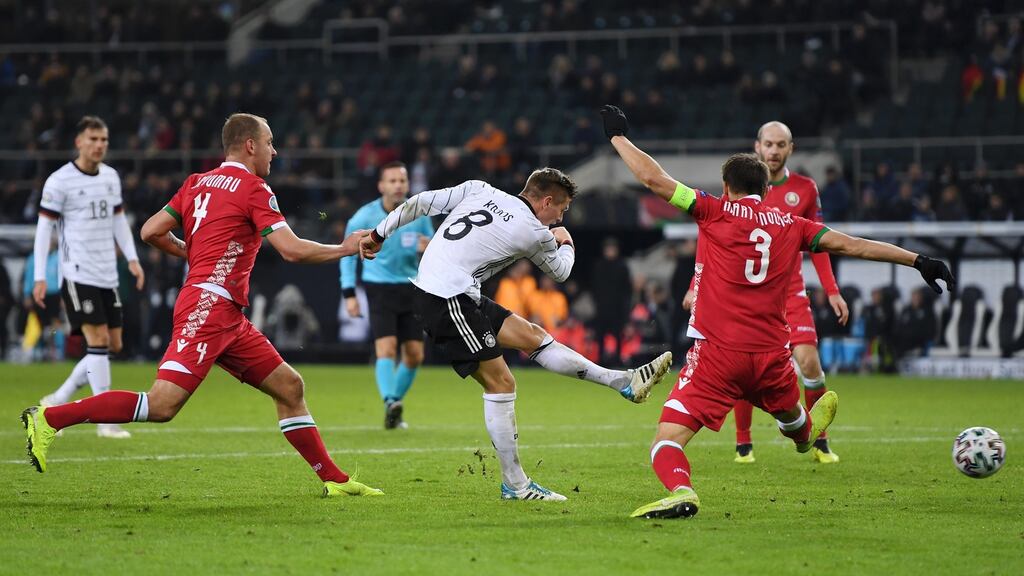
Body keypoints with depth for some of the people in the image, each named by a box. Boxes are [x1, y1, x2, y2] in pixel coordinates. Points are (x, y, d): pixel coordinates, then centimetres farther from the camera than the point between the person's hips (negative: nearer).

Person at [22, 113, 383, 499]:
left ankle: (334, 480, 15)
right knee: (162, 405, -16)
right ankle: (49, 419, -14)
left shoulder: (197, 184, 17)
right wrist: (345, 249, 1)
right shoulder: (254, 188, -5)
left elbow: (151, 232, 13)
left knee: (289, 387, 12)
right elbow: (292, 250, -13)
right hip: (209, 305, -10)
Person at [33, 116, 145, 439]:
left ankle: (57, 401, 19)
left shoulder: (111, 177, 11)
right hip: (78, 275, -7)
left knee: (113, 345, 6)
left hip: (108, 275, 7)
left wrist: (132, 258, 9)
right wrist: (39, 277, -11)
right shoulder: (59, 182, -8)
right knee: (98, 339, -13)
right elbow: (44, 228, -7)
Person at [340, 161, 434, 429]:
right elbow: (348, 253, 4)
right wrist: (349, 293, -2)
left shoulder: (419, 215, 1)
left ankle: (394, 408, 18)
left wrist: (428, 250, -15)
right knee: (387, 348, -21)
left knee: (414, 355, 1)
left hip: (411, 289, 3)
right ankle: (391, 402, -31)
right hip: (379, 288, -3)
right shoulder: (365, 217, -6)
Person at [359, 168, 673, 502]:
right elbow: (560, 272, 14)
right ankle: (515, 485, -2)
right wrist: (566, 243, 36)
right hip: (448, 300, -9)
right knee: (500, 383, -5)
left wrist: (379, 234, 19)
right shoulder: (534, 233, -6)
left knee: (533, 336, 10)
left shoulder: (478, 190, 9)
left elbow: (420, 203, 8)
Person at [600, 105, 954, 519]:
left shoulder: (716, 211, 0)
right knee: (791, 415, 37)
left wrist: (618, 135, 11)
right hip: (771, 356, 4)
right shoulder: (790, 225, 9)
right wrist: (919, 261, 16)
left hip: (718, 353, -4)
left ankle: (680, 490, -38)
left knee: (668, 439, -10)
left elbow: (653, 178, -2)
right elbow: (850, 245, 11)